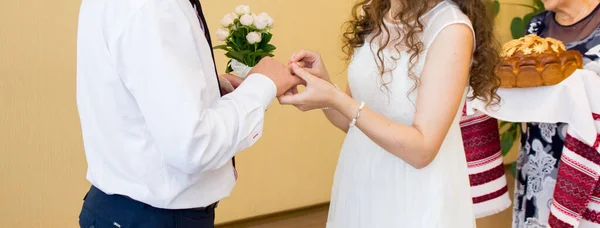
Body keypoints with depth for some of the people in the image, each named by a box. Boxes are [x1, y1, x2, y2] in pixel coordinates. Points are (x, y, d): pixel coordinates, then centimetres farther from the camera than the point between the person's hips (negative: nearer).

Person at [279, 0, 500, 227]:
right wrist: (322, 83, -11)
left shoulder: (451, 28, -18)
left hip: (415, 201, -6)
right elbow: (356, 125, 7)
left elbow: (422, 150, -22)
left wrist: (335, 99, -26)